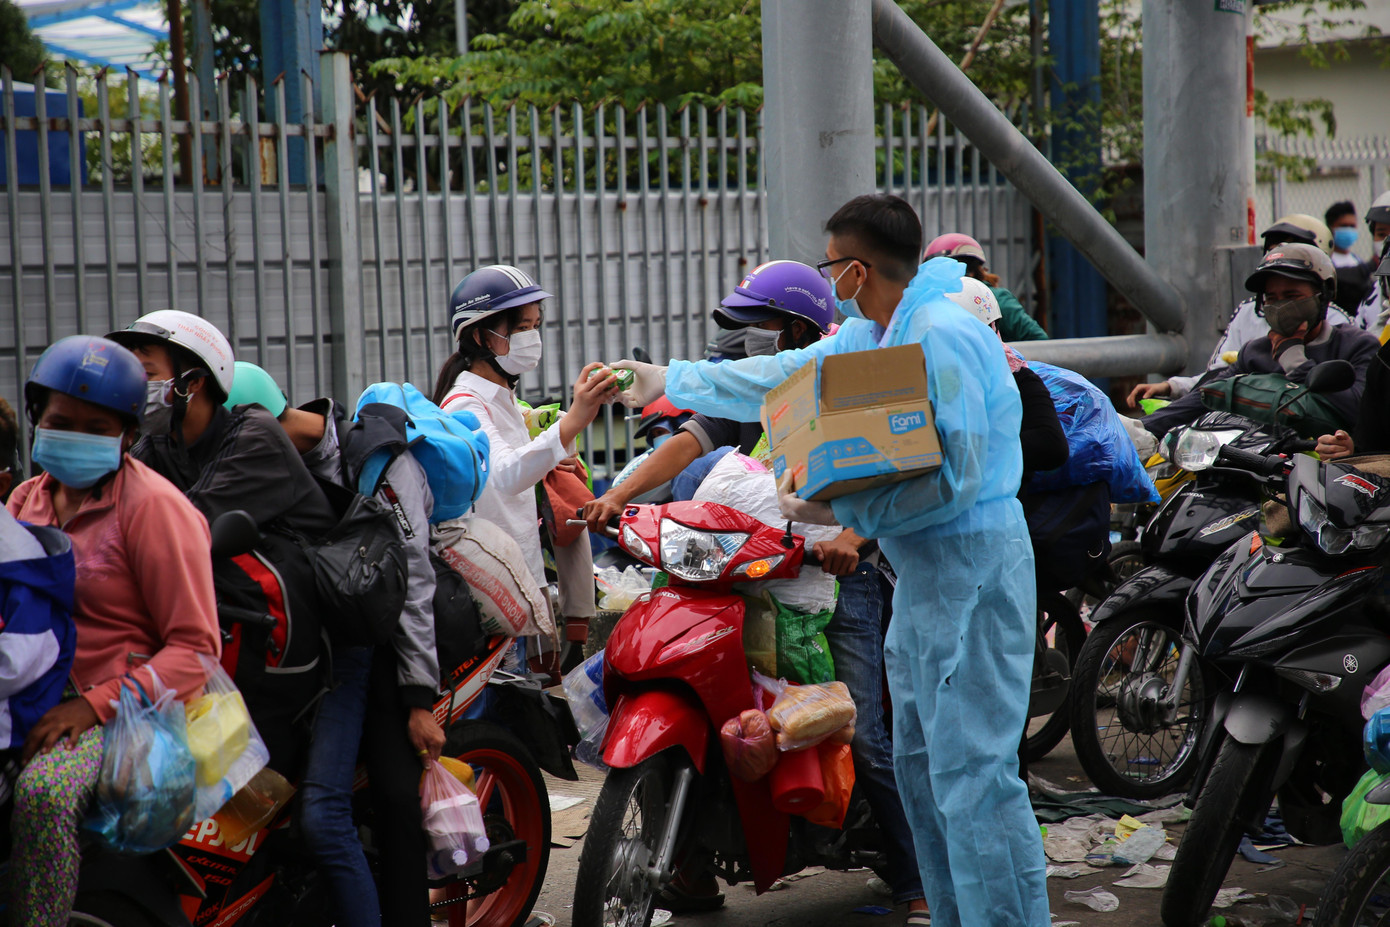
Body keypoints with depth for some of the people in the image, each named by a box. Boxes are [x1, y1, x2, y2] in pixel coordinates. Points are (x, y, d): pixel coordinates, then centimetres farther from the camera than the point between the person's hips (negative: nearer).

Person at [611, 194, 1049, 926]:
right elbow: (780, 379, 24)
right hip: (925, 569, 11)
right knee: (920, 764, 15)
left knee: (972, 770, -11)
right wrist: (670, 381, 28)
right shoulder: (869, 334, 13)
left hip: (971, 564, -11)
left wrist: (843, 512, -22)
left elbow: (957, 477, -23)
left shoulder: (943, 337, -18)